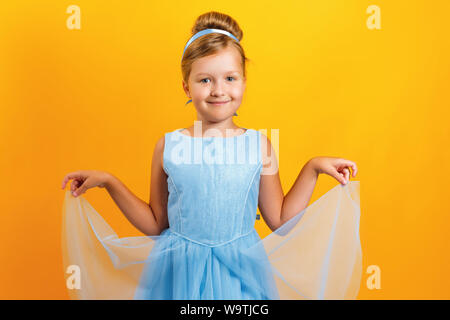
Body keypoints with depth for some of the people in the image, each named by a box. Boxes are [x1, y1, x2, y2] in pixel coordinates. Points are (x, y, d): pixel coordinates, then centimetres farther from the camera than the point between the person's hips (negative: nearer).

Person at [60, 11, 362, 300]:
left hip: (240, 273, 0)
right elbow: (156, 225, 5)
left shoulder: (259, 144, -4)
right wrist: (109, 182, -1)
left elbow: (281, 222, 2)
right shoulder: (168, 146, -4)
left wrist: (312, 168, -2)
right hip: (179, 274, 0)